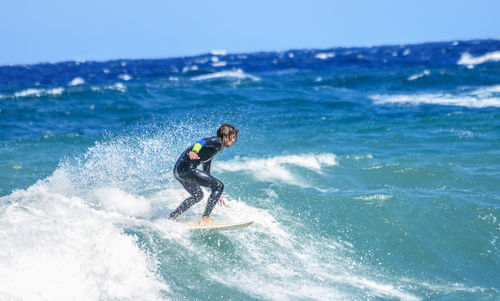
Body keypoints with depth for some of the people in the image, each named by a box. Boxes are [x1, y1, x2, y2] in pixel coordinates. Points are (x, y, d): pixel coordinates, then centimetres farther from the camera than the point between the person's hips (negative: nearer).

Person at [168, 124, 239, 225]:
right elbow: (203, 142, -22)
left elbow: (206, 173, 33)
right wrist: (195, 152, -44)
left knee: (198, 196, 28)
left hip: (178, 170, 10)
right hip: (187, 168, -10)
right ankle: (205, 219, -15)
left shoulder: (212, 148, 28)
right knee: (219, 185, -10)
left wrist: (216, 195, 36)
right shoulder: (218, 142, 0)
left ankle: (171, 218, 25)